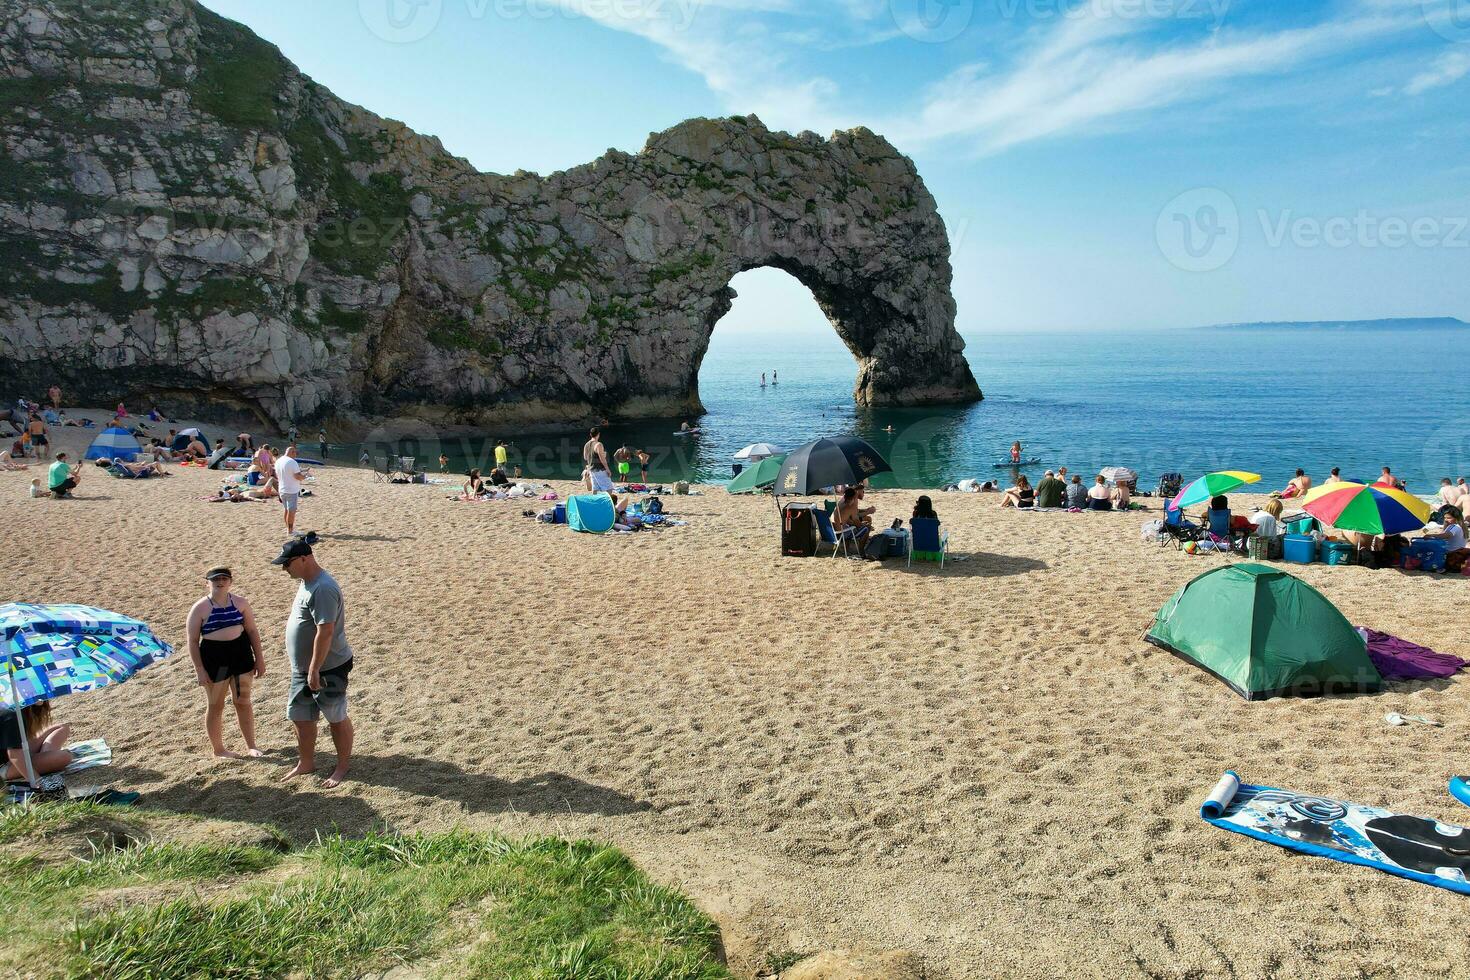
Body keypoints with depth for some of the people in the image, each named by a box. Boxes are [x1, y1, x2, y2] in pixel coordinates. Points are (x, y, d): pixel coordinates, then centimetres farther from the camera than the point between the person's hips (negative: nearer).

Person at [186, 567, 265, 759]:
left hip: (241, 655, 3)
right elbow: (193, 641, -7)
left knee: (243, 702, 12)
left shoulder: (240, 602, 0)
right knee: (215, 705, 10)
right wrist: (199, 670, -11)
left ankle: (251, 746, 24)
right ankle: (218, 749, 25)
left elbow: (252, 631, 6)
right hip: (213, 658, -3)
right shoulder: (200, 608, -9)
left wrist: (259, 659, 4)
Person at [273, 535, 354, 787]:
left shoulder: (322, 589, -26)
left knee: (336, 717, 7)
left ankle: (343, 767, 21)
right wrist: (307, 669, 22)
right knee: (300, 716, 18)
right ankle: (306, 763, 35)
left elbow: (325, 632, -28)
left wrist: (314, 669, -25)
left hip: (328, 668, -10)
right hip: (303, 668, 10)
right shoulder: (307, 582, 7)